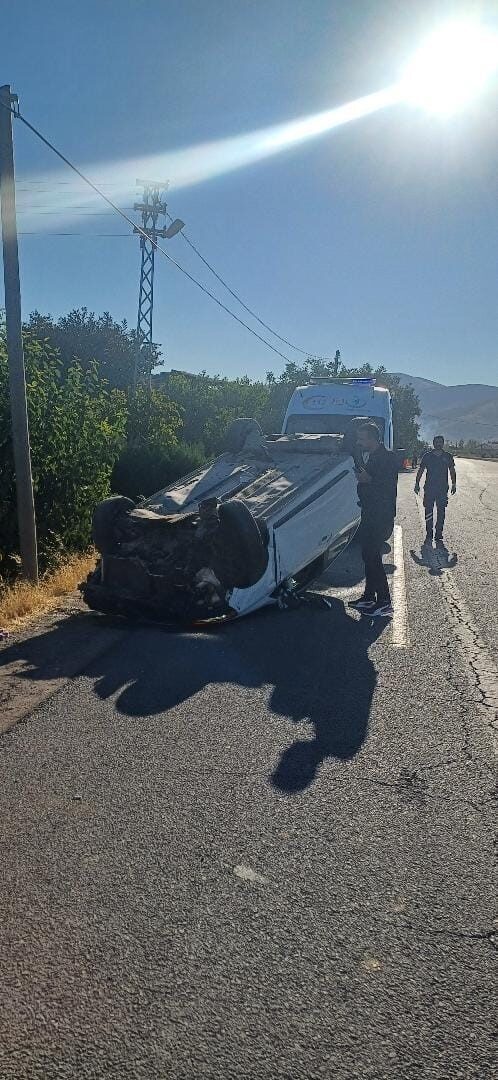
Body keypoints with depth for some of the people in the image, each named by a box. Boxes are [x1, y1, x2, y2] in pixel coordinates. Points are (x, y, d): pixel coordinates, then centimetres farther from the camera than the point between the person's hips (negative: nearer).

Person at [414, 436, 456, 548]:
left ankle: (439, 537, 10)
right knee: (428, 513, 0)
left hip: (443, 489, 1)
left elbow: (452, 471, 13)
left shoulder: (448, 457, 6)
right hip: (429, 488, -1)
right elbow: (420, 471, 8)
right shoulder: (427, 456, 3)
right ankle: (429, 536, 8)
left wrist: (454, 484, 7)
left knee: (441, 514, 2)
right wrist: (417, 484, 3)